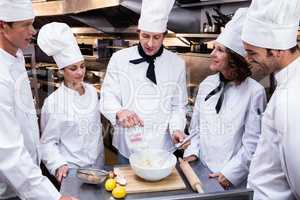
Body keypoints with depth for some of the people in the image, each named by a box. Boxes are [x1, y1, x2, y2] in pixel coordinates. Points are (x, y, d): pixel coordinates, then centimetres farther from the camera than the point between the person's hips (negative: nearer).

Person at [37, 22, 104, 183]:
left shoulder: (92, 91, 0)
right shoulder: (53, 102, -16)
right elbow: (48, 142, -9)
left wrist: (100, 161, 13)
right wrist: (59, 165, -24)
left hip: (96, 165, 5)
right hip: (70, 170, -5)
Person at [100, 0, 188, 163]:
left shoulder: (177, 64, -3)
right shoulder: (119, 59, -7)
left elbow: (178, 105, 2)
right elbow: (108, 96, -7)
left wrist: (176, 129, -15)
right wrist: (119, 112, -28)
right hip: (128, 144, 0)